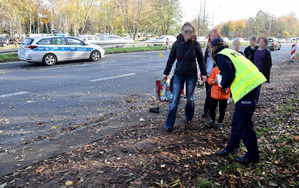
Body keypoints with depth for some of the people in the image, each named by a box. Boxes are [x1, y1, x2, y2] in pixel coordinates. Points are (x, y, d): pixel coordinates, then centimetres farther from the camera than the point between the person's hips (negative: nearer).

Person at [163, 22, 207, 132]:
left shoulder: (195, 44, -7)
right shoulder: (177, 44, -6)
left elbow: (201, 60, 1)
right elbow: (171, 59, 2)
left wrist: (203, 73, -2)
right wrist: (166, 73, 4)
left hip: (192, 75, 0)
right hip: (178, 75, 0)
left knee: (190, 98, 12)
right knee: (175, 99, -3)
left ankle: (189, 119, 34)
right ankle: (169, 124, 2)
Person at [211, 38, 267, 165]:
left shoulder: (220, 56, -4)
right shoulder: (231, 52, 23)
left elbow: (229, 74, -16)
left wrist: (223, 84, 3)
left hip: (246, 88, -10)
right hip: (253, 84, 10)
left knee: (243, 124, 1)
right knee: (237, 121, 19)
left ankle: (252, 156, 13)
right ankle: (232, 147, 33)